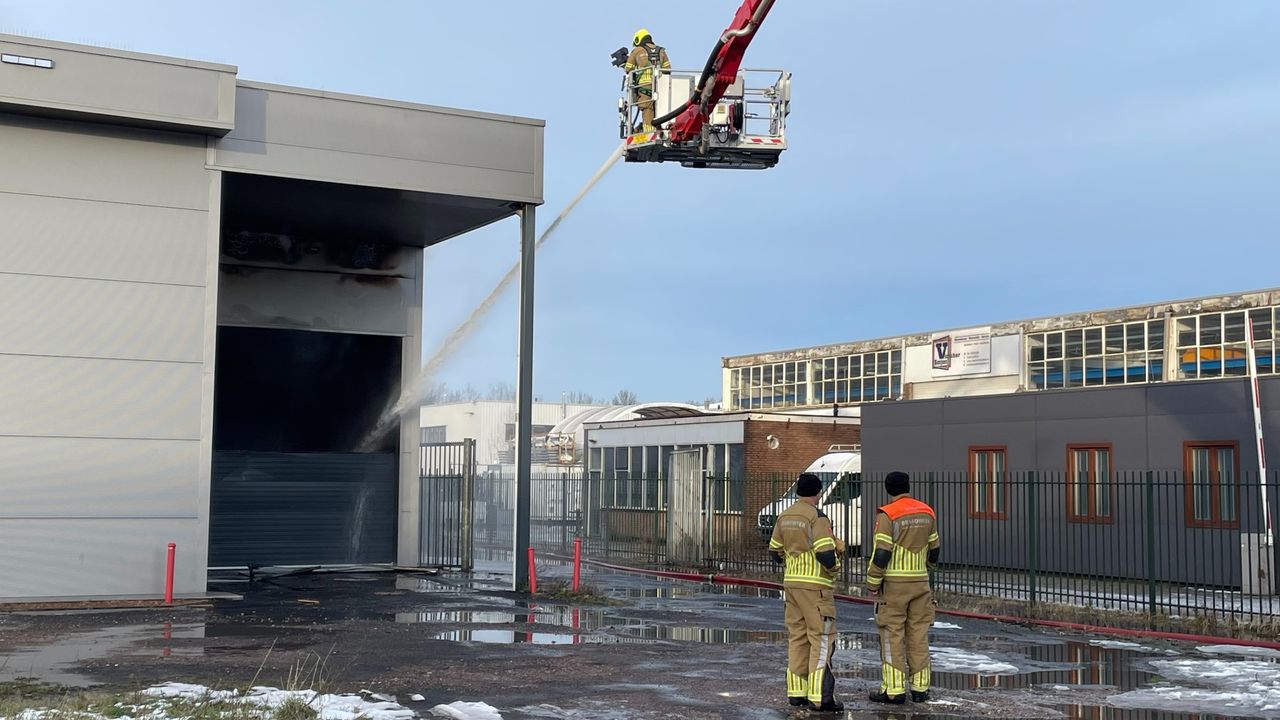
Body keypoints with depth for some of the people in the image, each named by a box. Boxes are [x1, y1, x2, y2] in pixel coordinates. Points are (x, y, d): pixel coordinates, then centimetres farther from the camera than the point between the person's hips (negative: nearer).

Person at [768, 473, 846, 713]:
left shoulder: (784, 517, 10)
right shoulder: (817, 517, -13)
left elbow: (775, 552, 15)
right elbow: (826, 554, -19)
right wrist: (834, 567, 0)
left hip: (791, 583, 7)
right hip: (815, 586, -7)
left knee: (797, 638, 12)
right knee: (822, 639, -4)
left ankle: (796, 692, 15)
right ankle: (819, 697, -8)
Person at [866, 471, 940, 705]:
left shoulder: (888, 515, -12)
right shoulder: (927, 513, 7)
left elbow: (881, 553, -16)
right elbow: (934, 550, 14)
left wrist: (872, 582, -6)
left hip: (893, 583, -5)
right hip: (920, 582, 5)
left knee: (892, 636, -1)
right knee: (918, 635, 9)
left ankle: (894, 690, -2)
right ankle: (920, 688, 11)